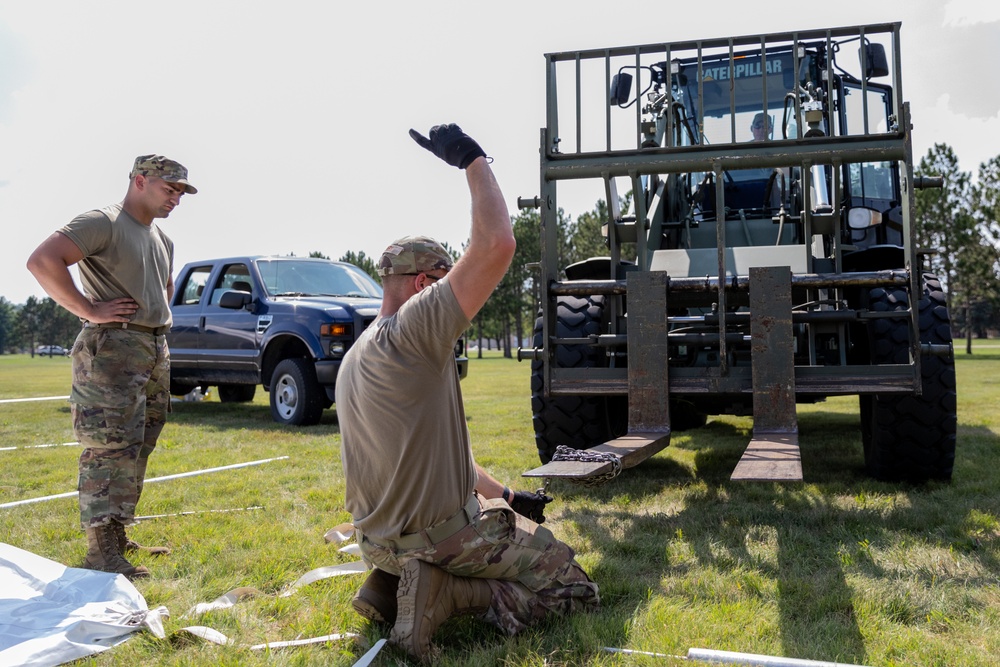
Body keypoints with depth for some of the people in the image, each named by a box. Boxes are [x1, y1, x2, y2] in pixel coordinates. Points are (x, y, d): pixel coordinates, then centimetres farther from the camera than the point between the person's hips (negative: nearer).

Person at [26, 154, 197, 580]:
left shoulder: (162, 240, 19)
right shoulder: (103, 223, -8)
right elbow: (42, 260, -21)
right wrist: (88, 310, -20)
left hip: (155, 352, 9)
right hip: (113, 349, -9)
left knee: (136, 450, 11)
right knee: (111, 449, -10)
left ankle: (117, 538, 21)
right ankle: (101, 552, -5)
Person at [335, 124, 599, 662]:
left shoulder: (355, 358, 11)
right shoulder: (414, 330, -20)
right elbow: (496, 245, -29)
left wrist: (506, 495, 14)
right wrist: (473, 161, -15)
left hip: (380, 537, 9)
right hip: (441, 534, -9)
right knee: (574, 587, 5)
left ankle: (392, 583, 12)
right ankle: (443, 593, -10)